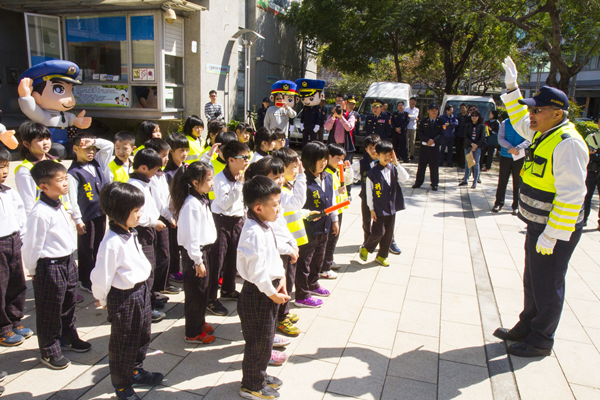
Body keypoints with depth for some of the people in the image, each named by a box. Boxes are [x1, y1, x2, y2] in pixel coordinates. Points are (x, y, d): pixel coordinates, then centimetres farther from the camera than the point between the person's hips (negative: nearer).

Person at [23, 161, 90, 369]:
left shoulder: (60, 206, 4)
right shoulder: (40, 213, -24)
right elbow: (32, 246, -17)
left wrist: (69, 258, 19)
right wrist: (33, 270, -5)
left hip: (68, 261, 9)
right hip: (50, 267, -8)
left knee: (68, 304, 24)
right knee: (50, 312, 9)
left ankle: (69, 337, 45)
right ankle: (49, 352, 27)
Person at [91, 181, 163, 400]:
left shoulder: (131, 233, 1)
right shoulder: (112, 242, -27)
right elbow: (102, 276, -20)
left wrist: (145, 280, 16)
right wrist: (102, 300, -6)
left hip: (141, 292, 9)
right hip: (123, 298, -9)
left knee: (142, 336, 24)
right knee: (123, 344, 11)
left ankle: (135, 371, 46)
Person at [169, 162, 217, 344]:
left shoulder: (201, 200, 8)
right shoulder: (192, 204, -23)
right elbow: (191, 235, -23)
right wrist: (197, 261, -19)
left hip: (204, 249, 10)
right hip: (195, 253, -10)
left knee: (202, 290, 21)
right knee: (195, 293, 3)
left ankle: (199, 322, 39)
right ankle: (193, 334, 17)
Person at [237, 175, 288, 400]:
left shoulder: (265, 227, 5)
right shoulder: (254, 233, -27)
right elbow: (256, 271, -28)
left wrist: (281, 277, 4)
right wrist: (272, 293, -17)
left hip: (268, 291, 10)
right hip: (257, 295, -10)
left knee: (266, 338, 24)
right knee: (258, 343, 7)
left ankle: (259, 375, 44)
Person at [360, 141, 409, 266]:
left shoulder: (393, 169, 1)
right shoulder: (372, 173, -10)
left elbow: (405, 178, -15)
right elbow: (369, 193, -7)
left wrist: (396, 163, -19)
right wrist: (371, 209, -7)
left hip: (392, 208, 4)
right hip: (379, 209, -4)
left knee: (389, 233, 11)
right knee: (378, 232, -3)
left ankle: (382, 256, 28)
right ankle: (365, 248, 25)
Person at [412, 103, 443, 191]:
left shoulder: (441, 122, 6)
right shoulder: (423, 122, 8)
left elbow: (441, 134, -2)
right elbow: (420, 133, 0)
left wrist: (433, 140, -16)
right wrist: (427, 140, -15)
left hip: (435, 147, -1)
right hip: (424, 147, 1)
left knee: (434, 166, 2)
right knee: (421, 165, 6)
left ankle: (434, 184, 11)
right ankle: (418, 182, 16)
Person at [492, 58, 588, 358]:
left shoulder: (567, 143, -22)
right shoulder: (543, 133, 7)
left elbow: (571, 194, -27)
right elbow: (519, 121, 29)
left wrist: (553, 233, -26)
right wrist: (512, 88, 23)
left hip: (555, 232, -10)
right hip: (538, 226, 10)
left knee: (547, 286, 5)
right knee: (532, 281, 21)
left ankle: (541, 342, 22)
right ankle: (526, 328, 37)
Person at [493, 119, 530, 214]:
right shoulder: (505, 123, 1)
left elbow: (529, 139, -8)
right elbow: (500, 138, -3)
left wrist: (517, 148, -23)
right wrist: (510, 147, -18)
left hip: (520, 157, -1)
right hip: (505, 156, 1)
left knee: (517, 181, 6)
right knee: (502, 180, 4)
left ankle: (516, 206, 15)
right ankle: (498, 203, 16)